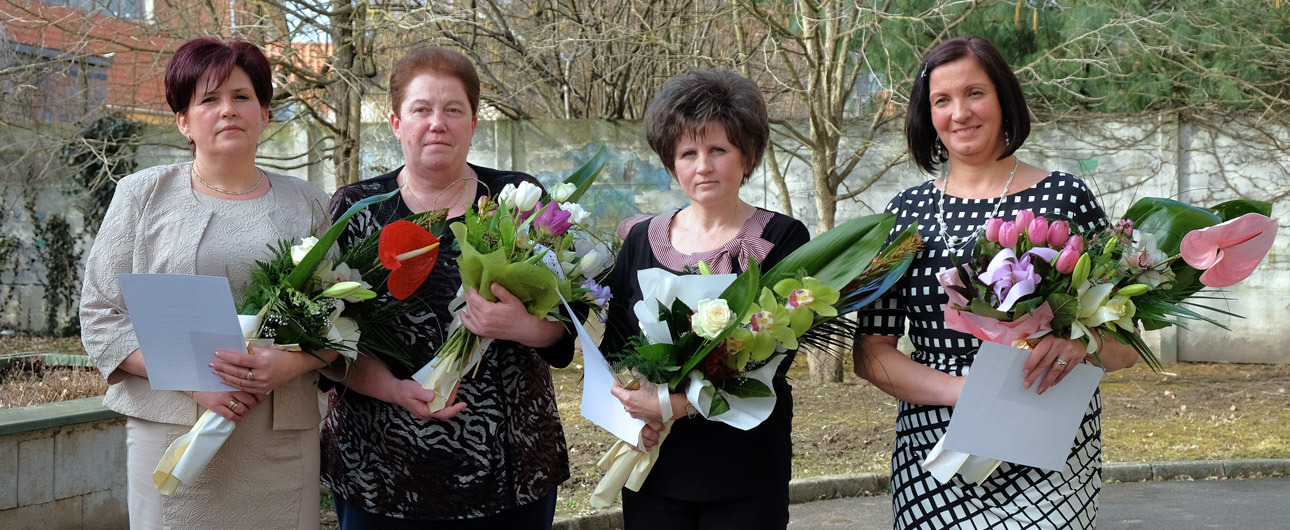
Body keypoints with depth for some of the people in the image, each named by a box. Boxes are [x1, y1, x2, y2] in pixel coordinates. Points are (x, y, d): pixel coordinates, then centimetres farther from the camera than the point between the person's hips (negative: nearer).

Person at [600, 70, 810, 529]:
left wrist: (680, 404, -23)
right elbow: (613, 345, 9)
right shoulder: (641, 240, 6)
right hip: (652, 470, 3)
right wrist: (628, 404, -11)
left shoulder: (782, 239, -5)